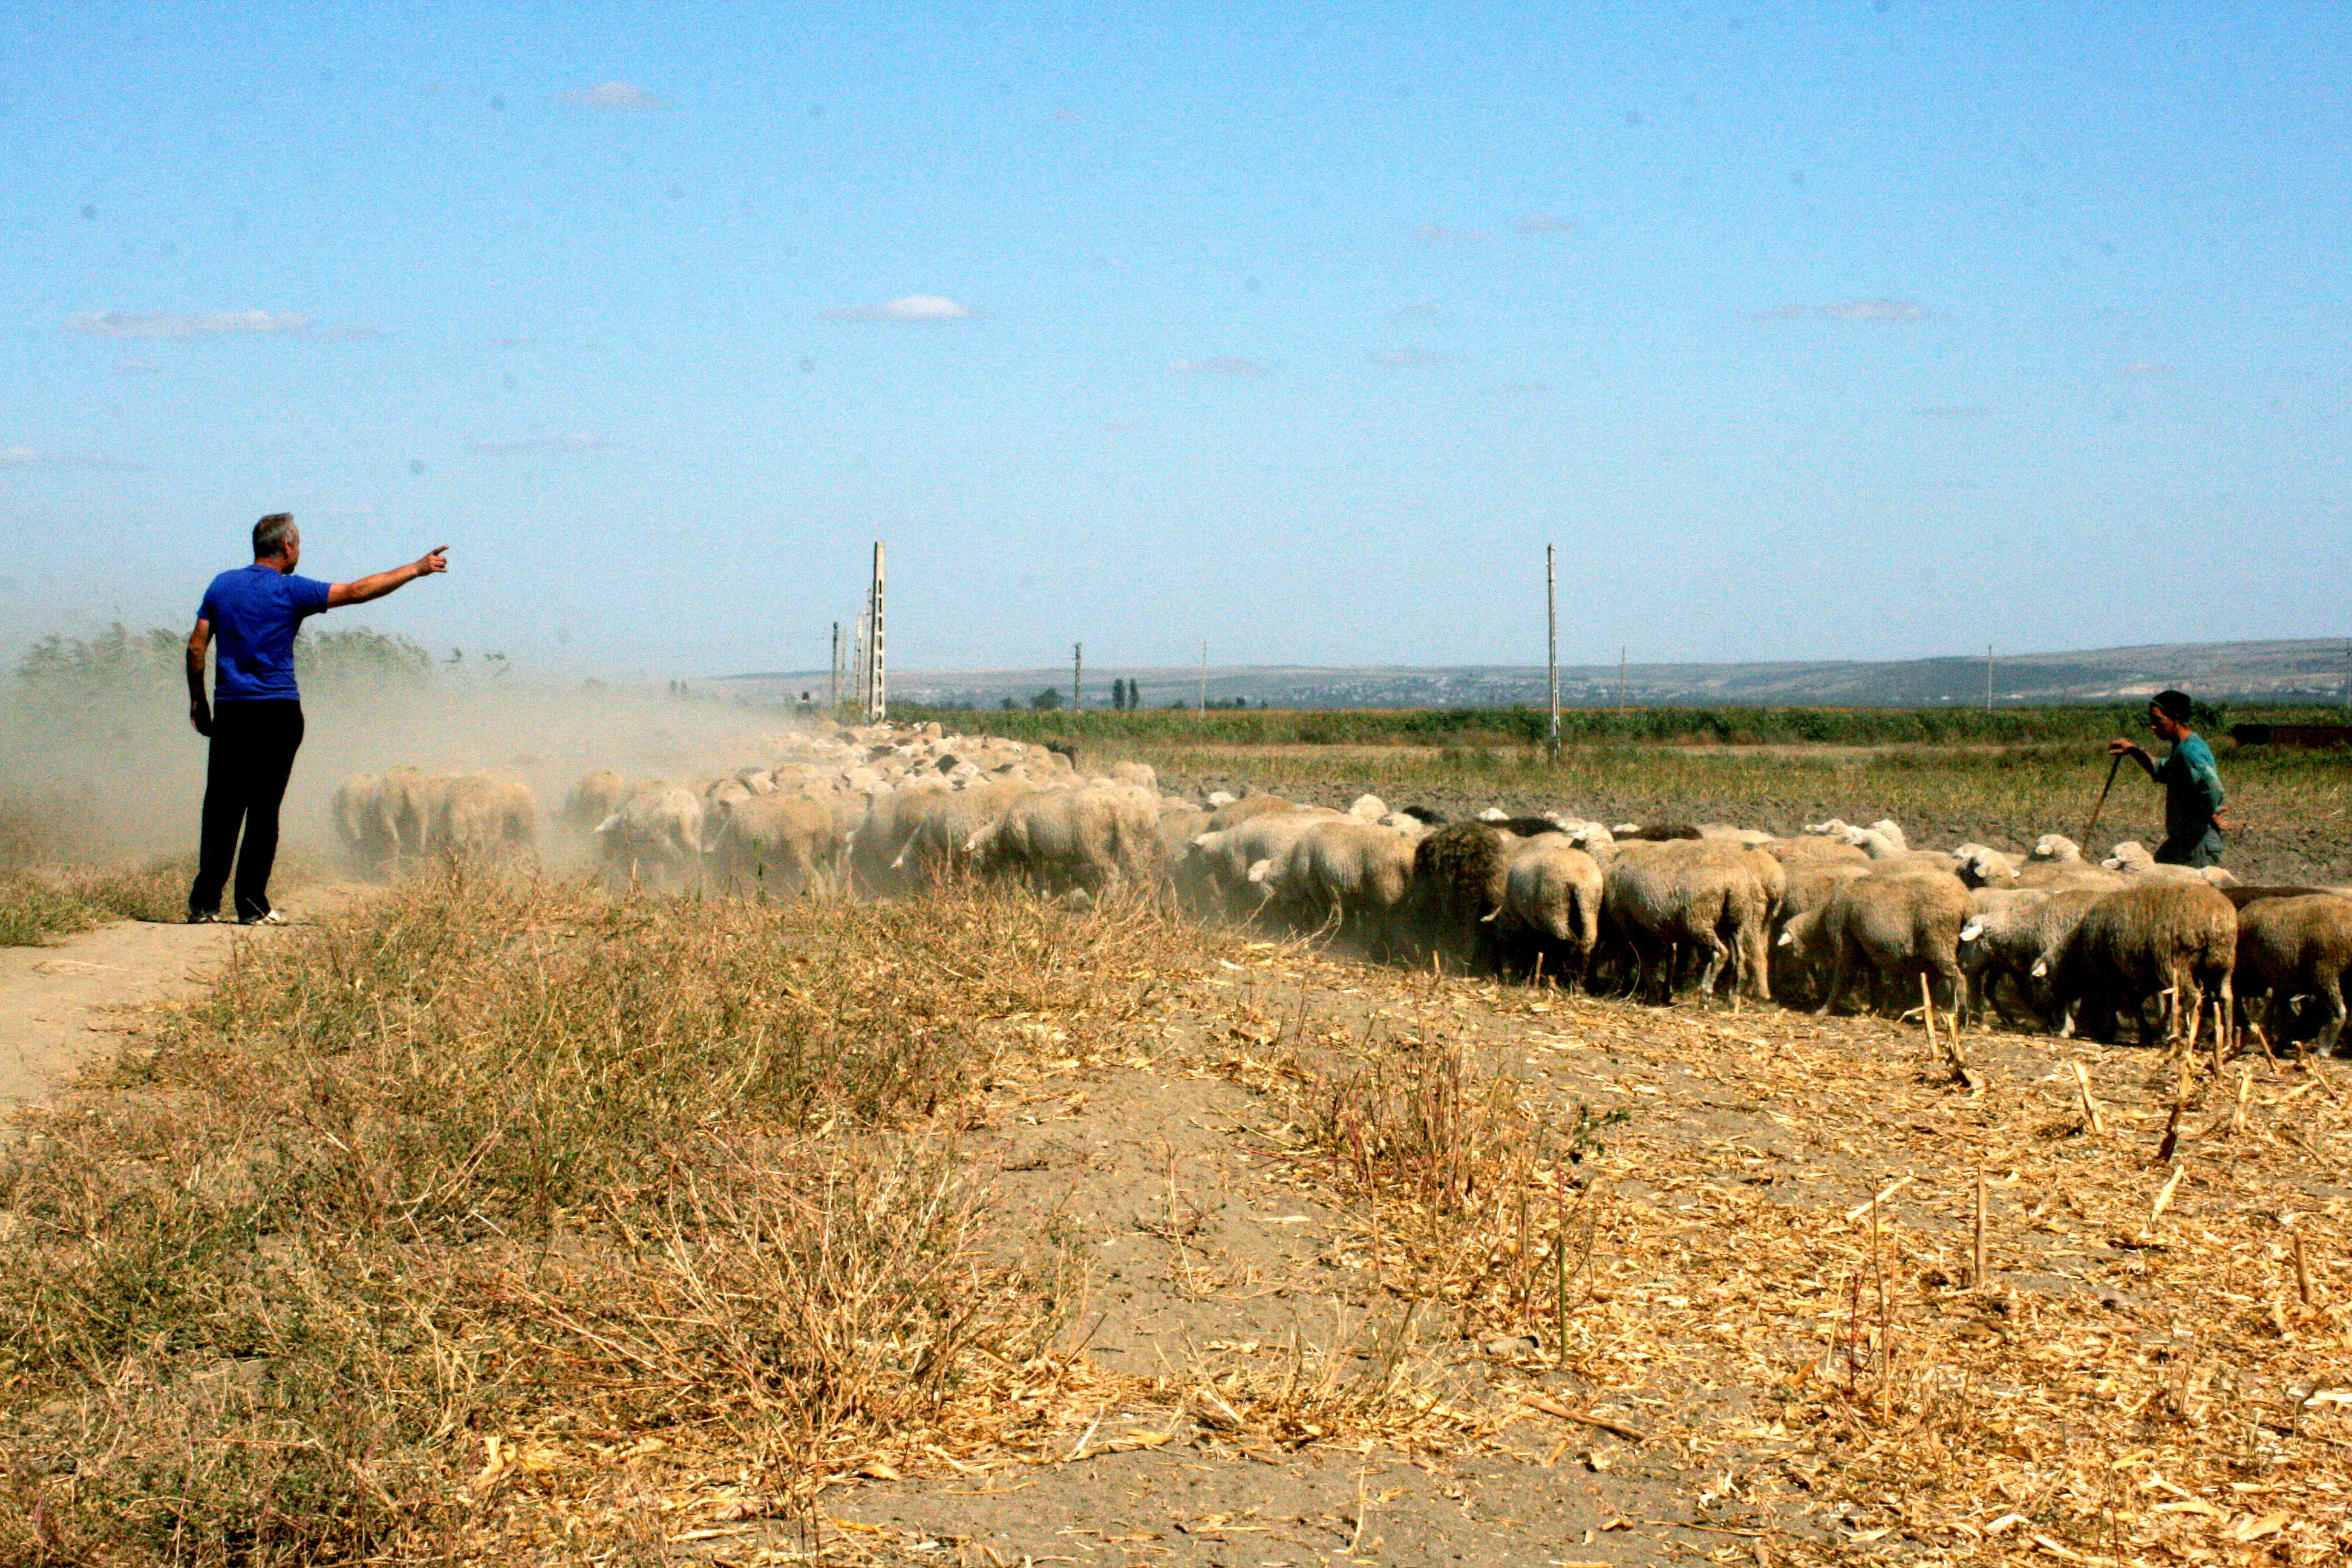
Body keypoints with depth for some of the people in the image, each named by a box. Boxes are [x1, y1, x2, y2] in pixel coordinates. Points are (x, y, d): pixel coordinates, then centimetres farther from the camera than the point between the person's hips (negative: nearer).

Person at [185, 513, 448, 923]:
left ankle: (205, 902, 1)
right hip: (277, 714, -4)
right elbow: (357, 591, -3)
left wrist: (197, 701, 17)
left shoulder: (222, 584, 9)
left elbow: (196, 647, 8)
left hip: (229, 712, 4)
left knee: (222, 807, 5)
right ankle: (252, 904, -1)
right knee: (263, 808, -1)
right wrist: (416, 569, 5)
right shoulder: (290, 590, -5)